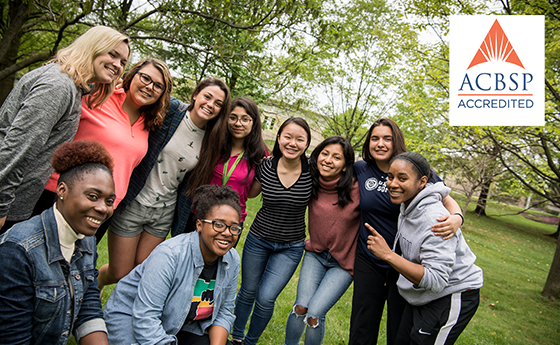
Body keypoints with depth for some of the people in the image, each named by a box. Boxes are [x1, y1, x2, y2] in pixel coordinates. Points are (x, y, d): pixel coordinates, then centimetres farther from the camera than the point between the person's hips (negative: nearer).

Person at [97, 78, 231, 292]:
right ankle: (95, 282, 43)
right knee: (119, 273, 7)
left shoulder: (211, 139, 0)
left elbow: (197, 182, 8)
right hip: (133, 202, -4)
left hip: (165, 211, 4)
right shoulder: (171, 110, -13)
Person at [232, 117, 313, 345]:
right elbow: (250, 193, 6)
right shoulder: (266, 167, -12)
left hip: (291, 247, -1)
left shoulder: (312, 172, -16)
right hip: (258, 239, 2)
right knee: (247, 291, 17)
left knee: (266, 298, -2)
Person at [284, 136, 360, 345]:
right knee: (301, 307, -5)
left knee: (315, 314, -10)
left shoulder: (356, 190, -21)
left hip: (344, 263, -3)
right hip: (315, 255, 3)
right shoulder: (311, 184, -8)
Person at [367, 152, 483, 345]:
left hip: (451, 296, -8)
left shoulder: (434, 220, -30)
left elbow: (436, 280, -32)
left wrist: (388, 255, -35)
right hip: (423, 296, 9)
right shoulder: (407, 206, -2)